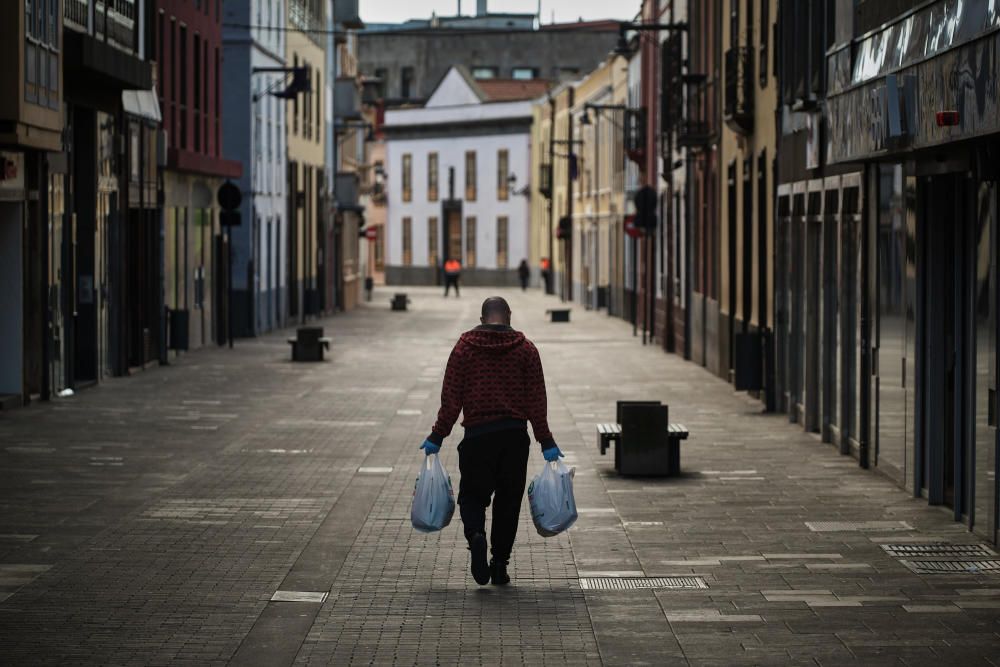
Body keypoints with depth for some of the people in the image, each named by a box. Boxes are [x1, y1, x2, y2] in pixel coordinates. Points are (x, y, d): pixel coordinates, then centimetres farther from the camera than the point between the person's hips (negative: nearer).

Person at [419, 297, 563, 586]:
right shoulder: (526, 349, 4)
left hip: (477, 435, -1)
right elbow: (537, 400, 1)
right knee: (508, 500, 11)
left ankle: (476, 534, -23)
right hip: (515, 435, 1)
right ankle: (499, 564, 10)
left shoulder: (464, 347, 3)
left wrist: (438, 436, 3)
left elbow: (451, 397, -1)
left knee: (472, 495, 8)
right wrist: (546, 442, 3)